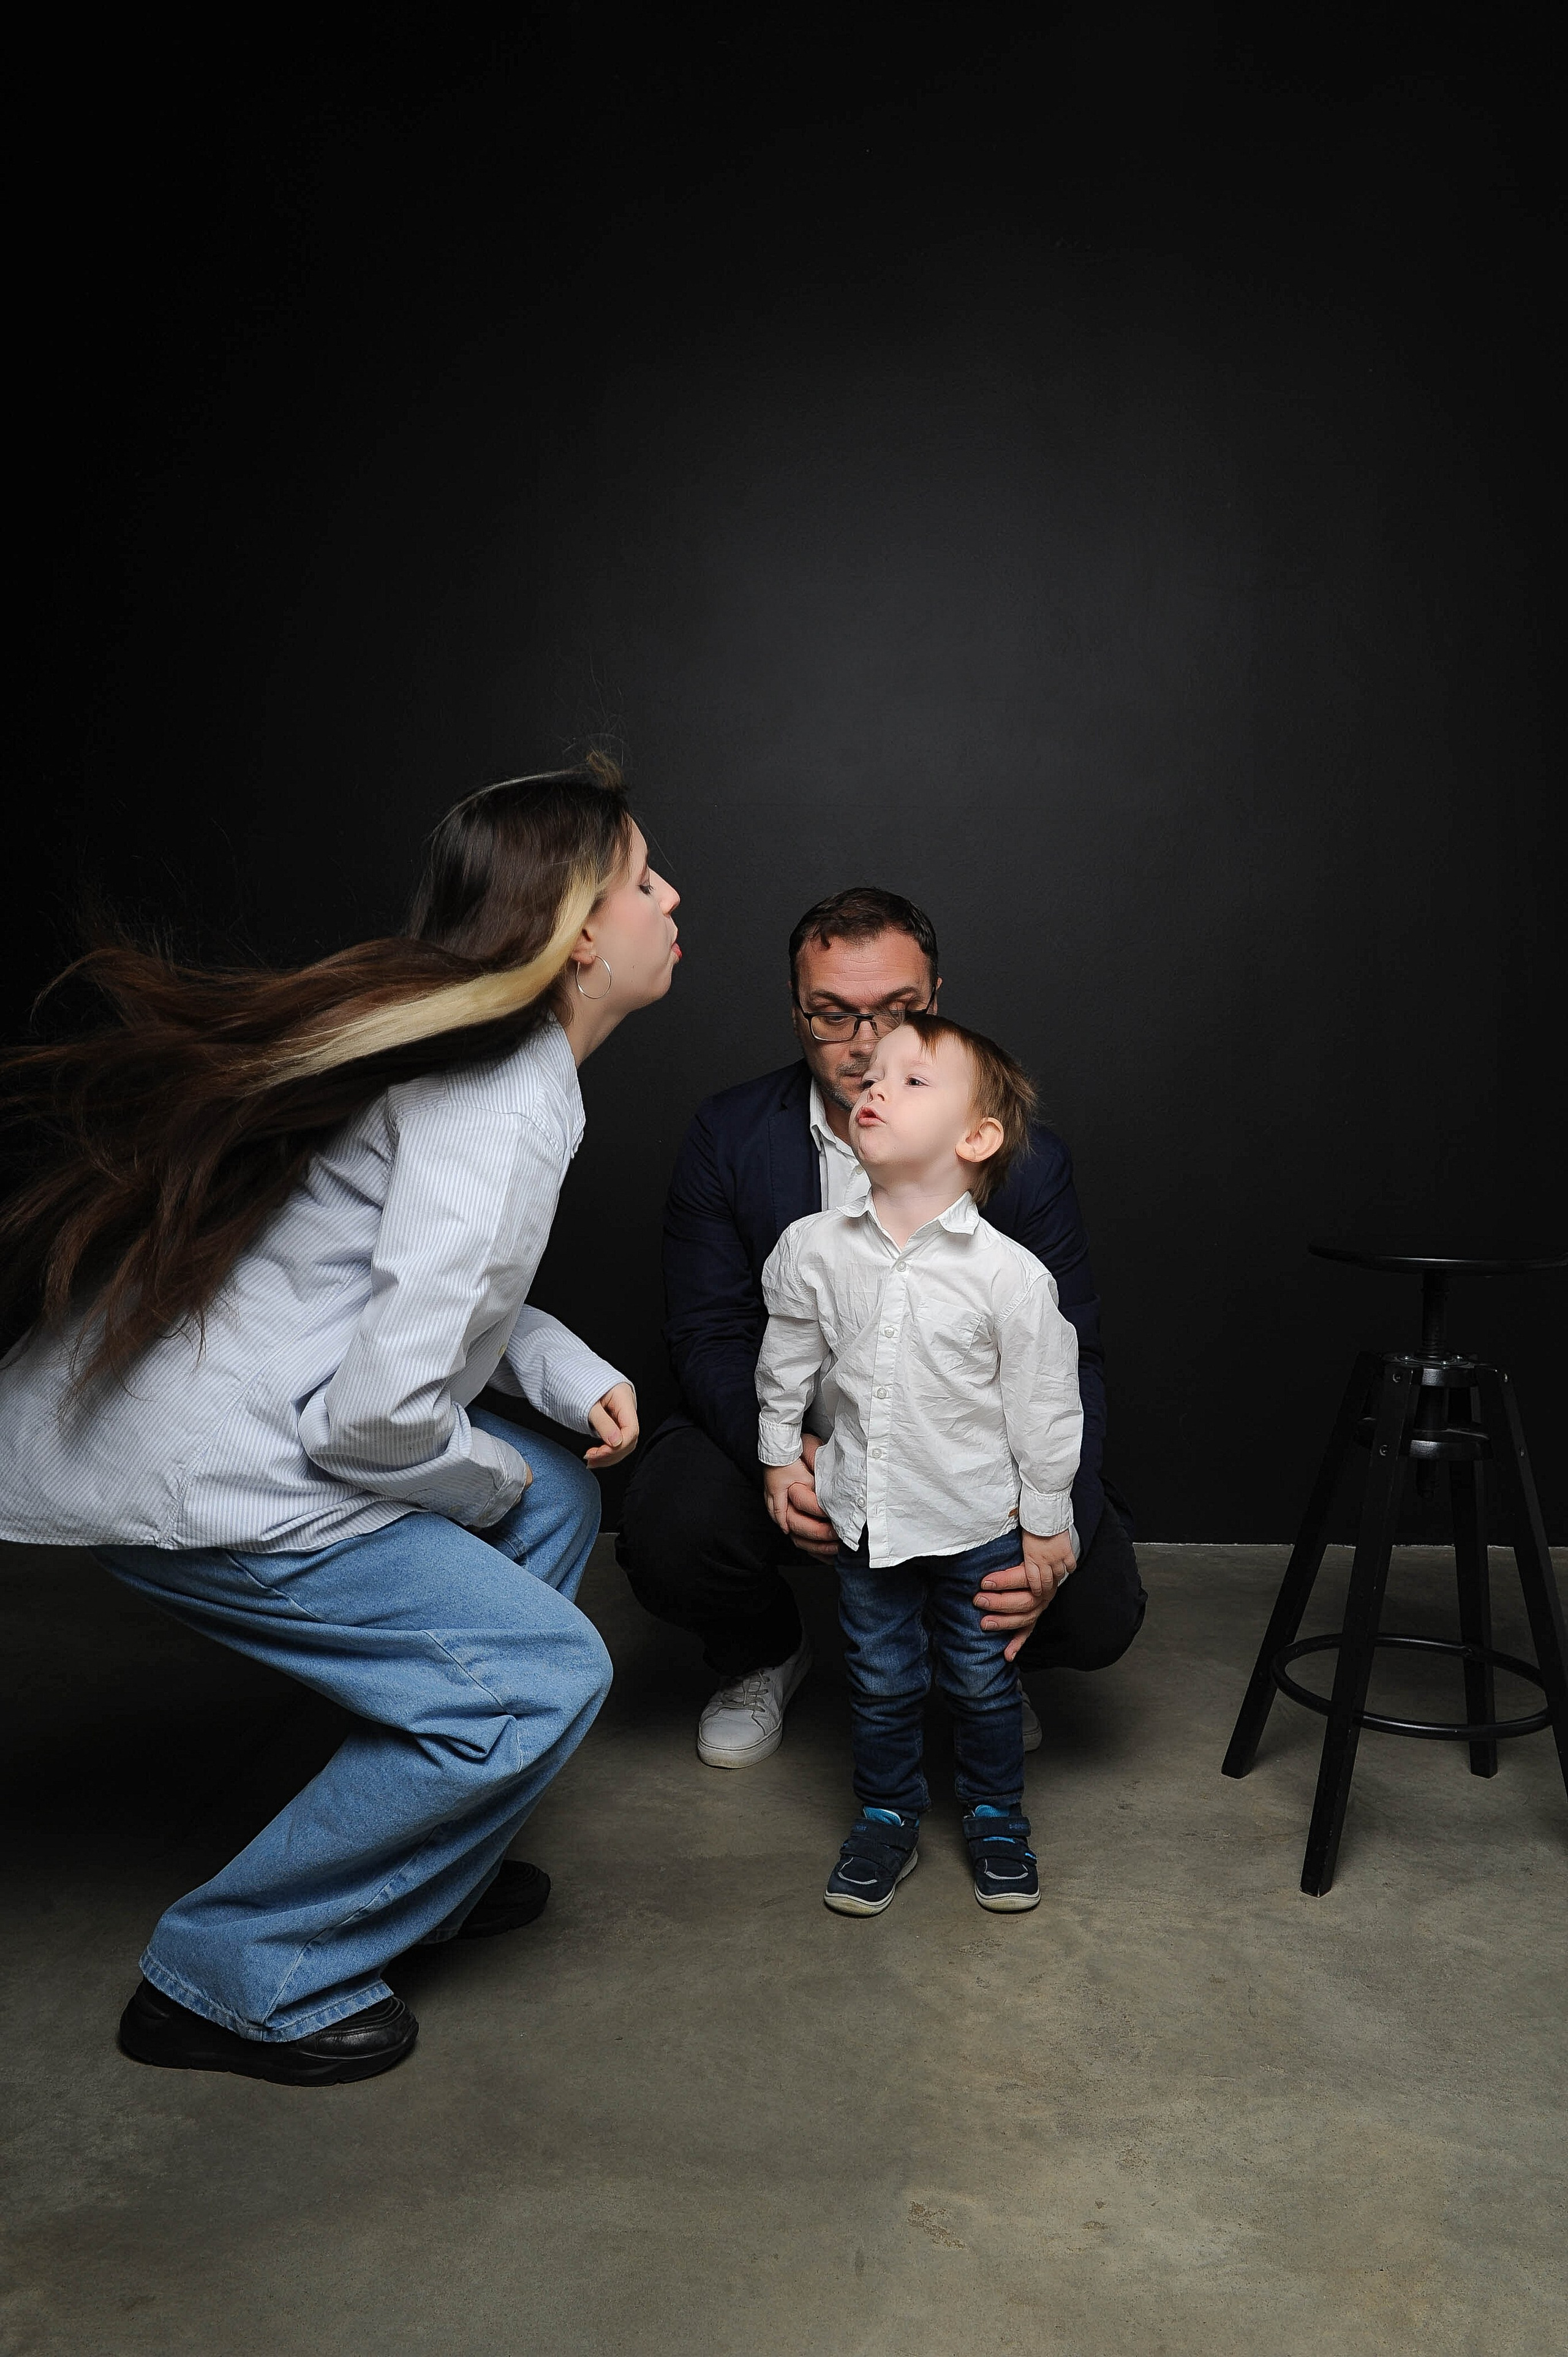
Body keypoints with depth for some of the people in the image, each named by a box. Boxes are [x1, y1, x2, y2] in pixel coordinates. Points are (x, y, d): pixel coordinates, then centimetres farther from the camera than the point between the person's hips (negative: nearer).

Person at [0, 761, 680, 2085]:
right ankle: (233, 1980, 8)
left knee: (560, 1503, 17)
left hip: (225, 1418, 10)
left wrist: (573, 1375, 7)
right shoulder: (504, 1110, -23)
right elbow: (382, 1411, -28)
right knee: (539, 1677, -9)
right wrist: (491, 1482, -5)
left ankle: (416, 1866, 27)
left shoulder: (476, 1051, 8)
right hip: (193, 1477, -10)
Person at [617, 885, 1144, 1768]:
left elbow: (1068, 1363, -12)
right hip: (781, 1438, 1)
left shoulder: (1025, 1157, -11)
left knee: (1097, 1609, -22)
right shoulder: (729, 1136, -9)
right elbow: (711, 1336, -10)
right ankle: (766, 1654, 11)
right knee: (668, 1531, -28)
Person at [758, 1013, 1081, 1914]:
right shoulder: (813, 1249, -9)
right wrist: (781, 1455, 11)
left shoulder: (1009, 1273, -18)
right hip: (864, 1513, 2)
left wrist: (1048, 1520, -4)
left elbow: (1044, 1402, -9)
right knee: (882, 1681, 16)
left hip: (978, 1520, -2)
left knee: (983, 1679, 15)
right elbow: (787, 1362, 7)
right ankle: (888, 1817, 37)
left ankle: (997, 1816, 38)